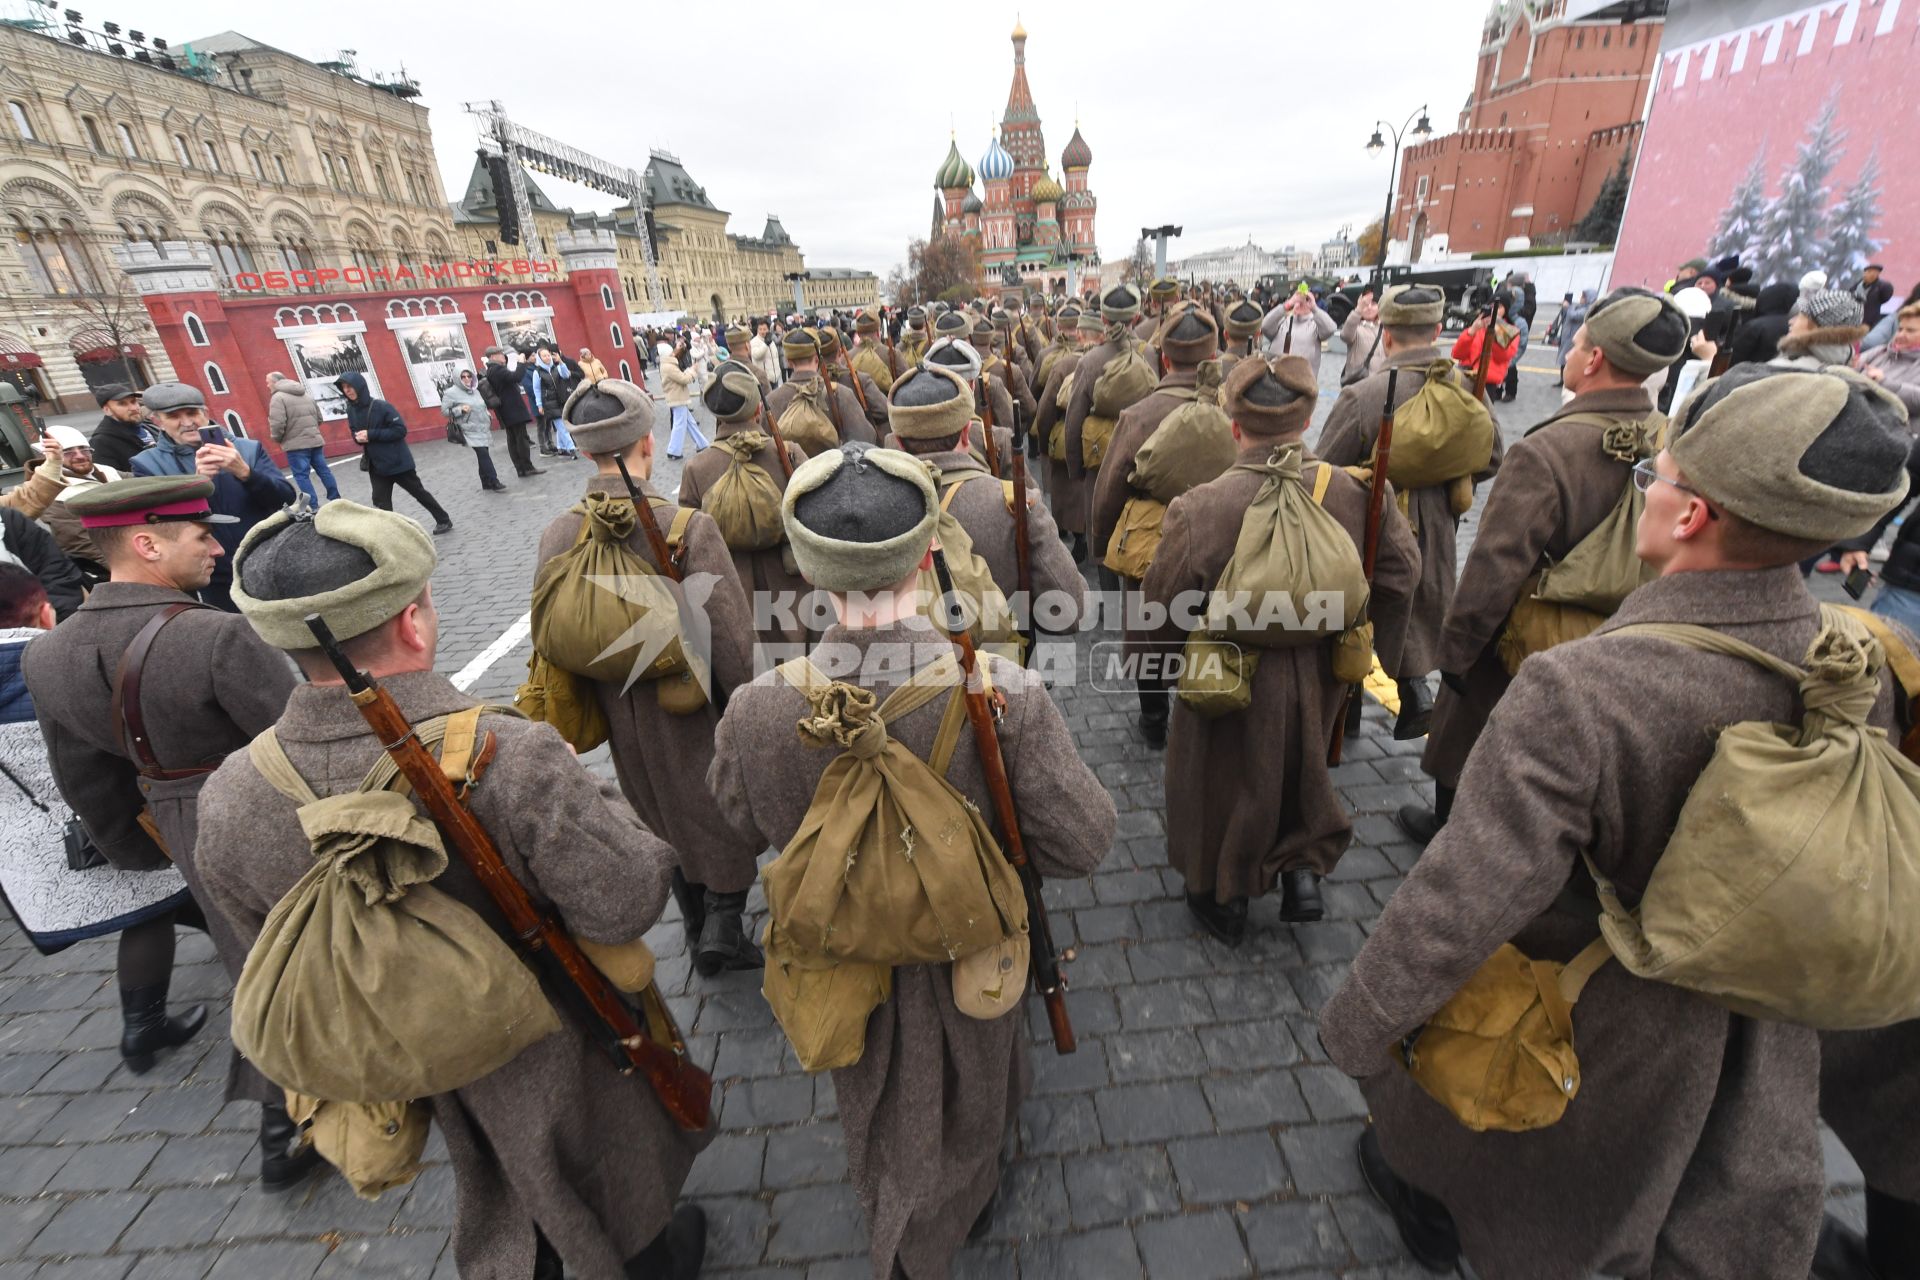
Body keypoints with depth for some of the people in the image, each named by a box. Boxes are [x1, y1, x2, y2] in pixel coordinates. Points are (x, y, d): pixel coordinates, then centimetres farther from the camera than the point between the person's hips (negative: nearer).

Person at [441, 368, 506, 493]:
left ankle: (487, 483, 18)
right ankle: (494, 482, -13)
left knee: (484, 456, 9)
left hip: (484, 429, 7)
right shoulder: (452, 392, -6)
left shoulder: (475, 390, 14)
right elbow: (444, 410, -5)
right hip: (471, 431, -7)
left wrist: (488, 415, 10)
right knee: (483, 454, -15)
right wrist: (460, 409, -18)